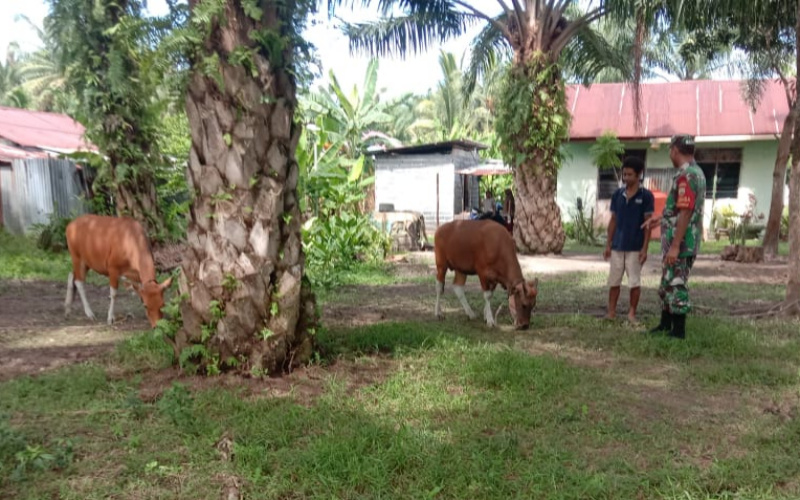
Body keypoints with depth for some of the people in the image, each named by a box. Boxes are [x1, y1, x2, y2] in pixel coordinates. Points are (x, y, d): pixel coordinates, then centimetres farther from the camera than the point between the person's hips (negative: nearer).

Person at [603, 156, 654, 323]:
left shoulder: (646, 196, -6)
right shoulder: (617, 194, 4)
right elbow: (613, 220, 8)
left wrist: (645, 248, -11)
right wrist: (608, 244, 5)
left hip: (635, 247, -3)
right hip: (617, 246, 4)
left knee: (634, 282, 3)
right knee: (614, 281, 8)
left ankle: (632, 313, 15)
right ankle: (611, 312, 17)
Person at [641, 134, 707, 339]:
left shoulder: (685, 175, -19)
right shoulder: (696, 172, 14)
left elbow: (685, 213, -24)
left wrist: (675, 246, -24)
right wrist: (660, 217, 32)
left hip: (679, 243, -10)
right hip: (685, 242, 10)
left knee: (676, 285, -1)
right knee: (668, 284, 17)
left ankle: (678, 331, 8)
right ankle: (665, 325, 28)